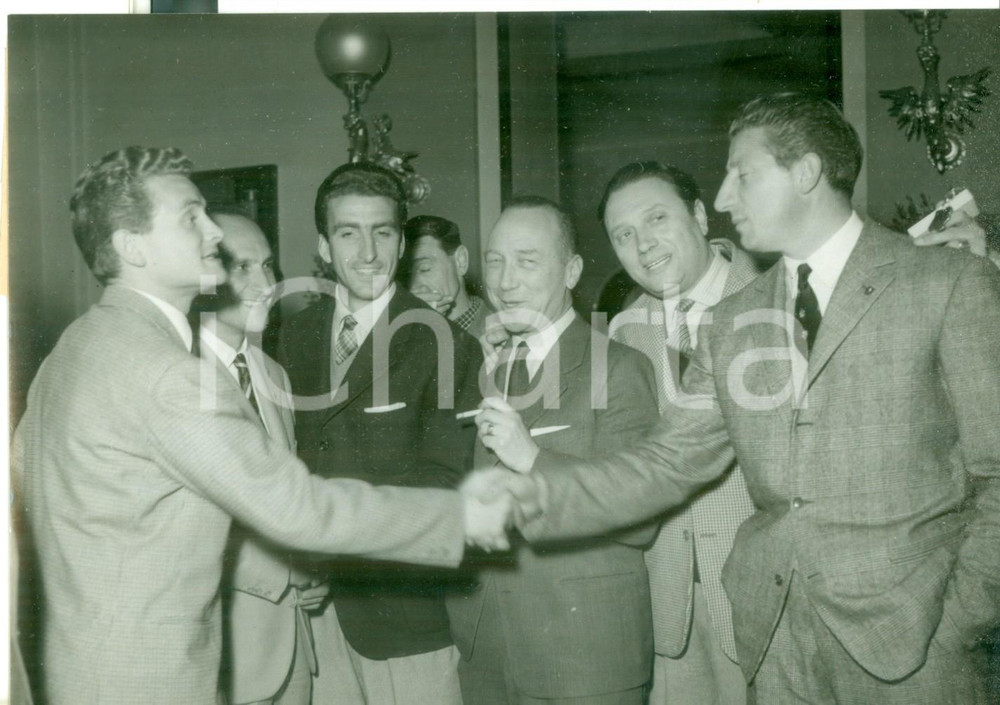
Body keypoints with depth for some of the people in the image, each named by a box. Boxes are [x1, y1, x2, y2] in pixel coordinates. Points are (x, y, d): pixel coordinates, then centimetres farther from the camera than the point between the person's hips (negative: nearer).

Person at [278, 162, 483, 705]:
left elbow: (441, 483, -12)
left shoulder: (443, 344, -10)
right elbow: (292, 450, 9)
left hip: (402, 601, -4)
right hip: (313, 597, 4)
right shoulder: (296, 335, 8)